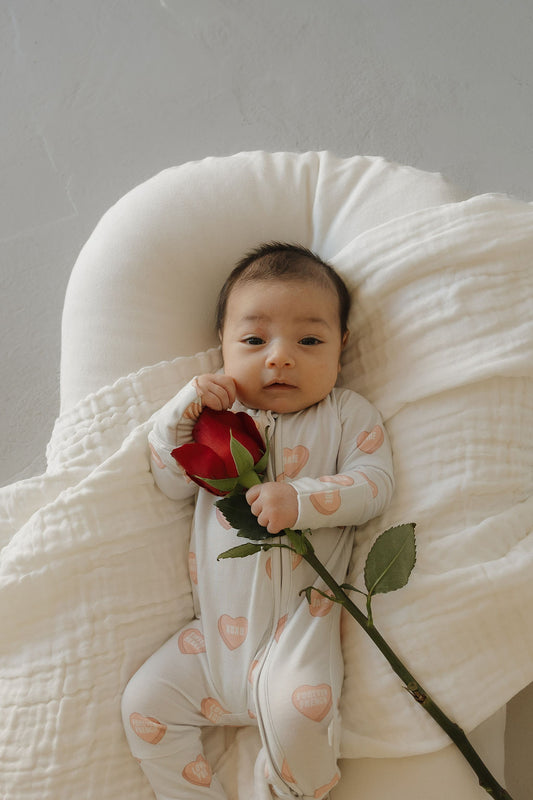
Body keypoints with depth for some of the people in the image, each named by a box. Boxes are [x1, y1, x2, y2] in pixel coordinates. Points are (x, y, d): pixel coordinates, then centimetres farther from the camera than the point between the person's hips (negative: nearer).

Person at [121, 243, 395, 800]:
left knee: (298, 706, -29)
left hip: (300, 620, -4)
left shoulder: (346, 413, 2)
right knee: (145, 702, 2)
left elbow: (375, 481, -8)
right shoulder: (218, 411, 9)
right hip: (217, 628, 5)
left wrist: (302, 499, -23)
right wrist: (181, 412, -9)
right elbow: (172, 484, 6)